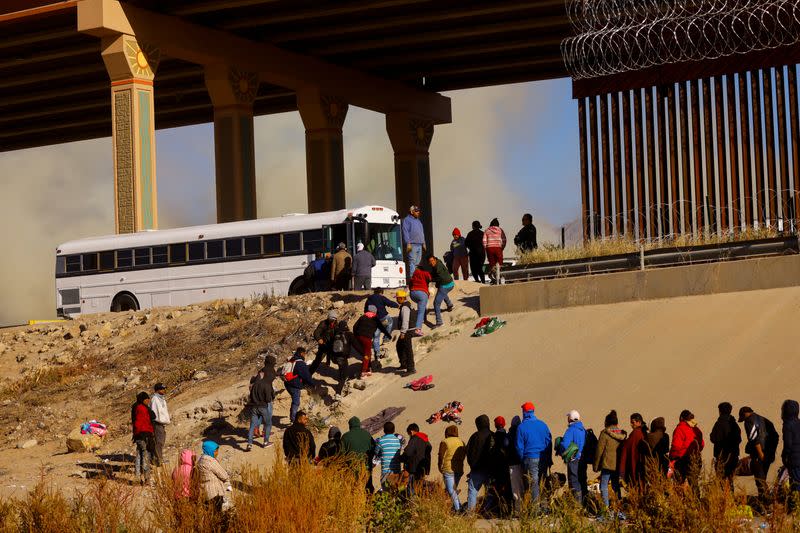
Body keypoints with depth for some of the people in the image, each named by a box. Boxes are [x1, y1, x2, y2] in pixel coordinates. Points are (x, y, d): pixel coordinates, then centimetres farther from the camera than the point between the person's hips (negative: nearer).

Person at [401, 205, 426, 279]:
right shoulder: (407, 220, -2)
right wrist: (408, 243, -18)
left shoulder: (418, 221, 23)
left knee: (417, 262, 8)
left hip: (419, 245, 8)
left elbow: (422, 233, 29)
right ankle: (411, 278, -17)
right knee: (412, 262, -13)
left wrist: (423, 243, 21)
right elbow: (405, 232, -11)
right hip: (412, 245, -8)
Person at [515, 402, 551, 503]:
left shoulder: (521, 427, -6)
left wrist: (522, 459, 7)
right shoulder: (543, 425, 4)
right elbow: (549, 442, 7)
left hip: (530, 458, -3)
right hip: (543, 458, 3)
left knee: (533, 481, -1)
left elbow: (519, 446, -4)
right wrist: (548, 458, 12)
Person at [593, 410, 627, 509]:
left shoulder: (605, 433, -9)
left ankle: (606, 506, -9)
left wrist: (596, 466, 1)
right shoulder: (622, 434, 6)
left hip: (607, 464, -5)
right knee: (616, 486, 16)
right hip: (619, 465, 5)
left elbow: (599, 450, -7)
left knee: (604, 486, 0)